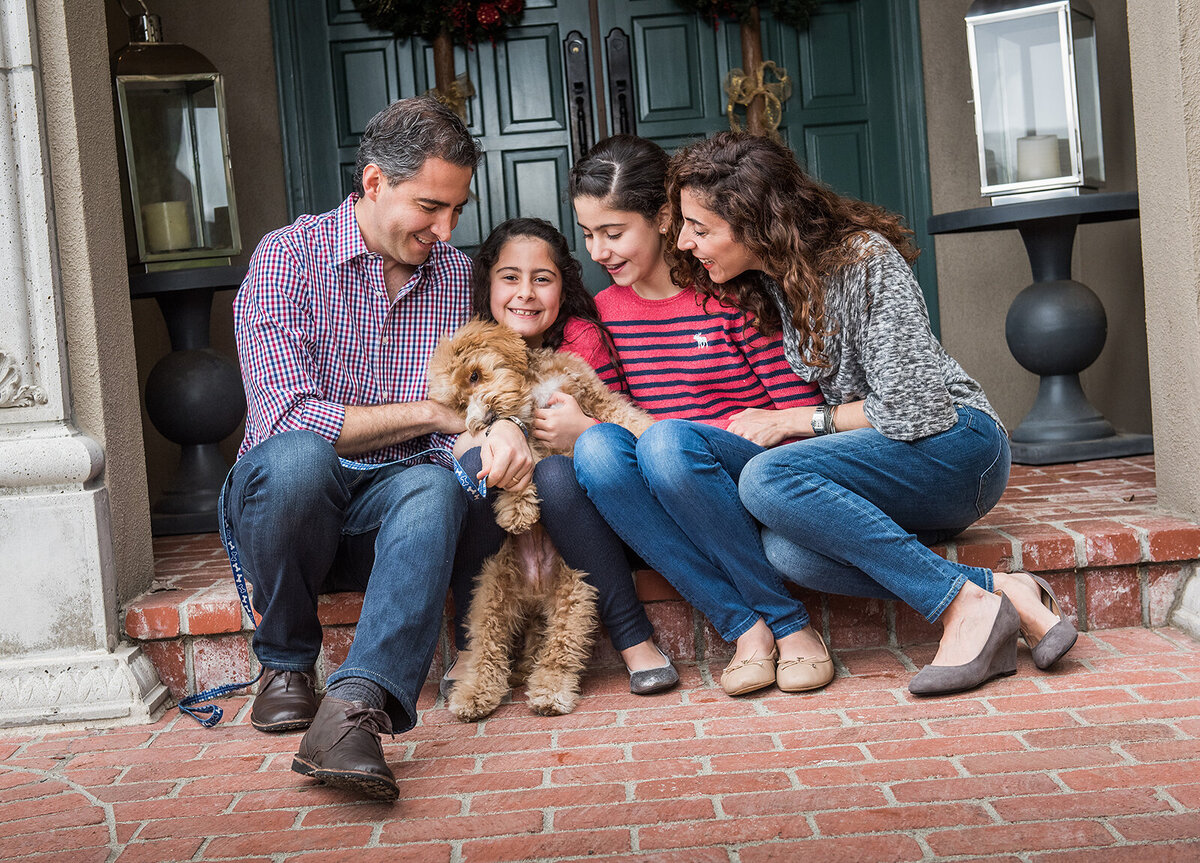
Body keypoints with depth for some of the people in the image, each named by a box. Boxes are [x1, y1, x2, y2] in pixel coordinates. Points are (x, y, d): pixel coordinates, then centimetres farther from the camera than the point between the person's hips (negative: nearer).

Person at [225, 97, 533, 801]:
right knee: (298, 456, -37)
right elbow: (289, 415, -18)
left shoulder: (455, 274, 9)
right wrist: (429, 412, -13)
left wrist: (503, 426, -19)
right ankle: (286, 662, -12)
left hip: (385, 507, 3)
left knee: (438, 487, -32)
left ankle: (354, 706, -50)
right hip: (281, 503, -2)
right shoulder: (287, 255, -7)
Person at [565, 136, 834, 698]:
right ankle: (743, 626, -26)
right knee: (596, 447, -28)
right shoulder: (604, 313, 12)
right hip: (667, 494, 4)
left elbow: (803, 415, -10)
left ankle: (790, 623, -20)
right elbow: (605, 411, 7)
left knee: (668, 442, -36)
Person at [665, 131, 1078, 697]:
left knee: (766, 479, -30)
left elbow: (916, 410, -17)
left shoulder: (864, 259, -15)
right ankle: (999, 589, -23)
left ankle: (967, 607, -27)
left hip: (952, 444, -6)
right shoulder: (757, 285, 6)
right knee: (781, 551, -28)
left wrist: (798, 422, -11)